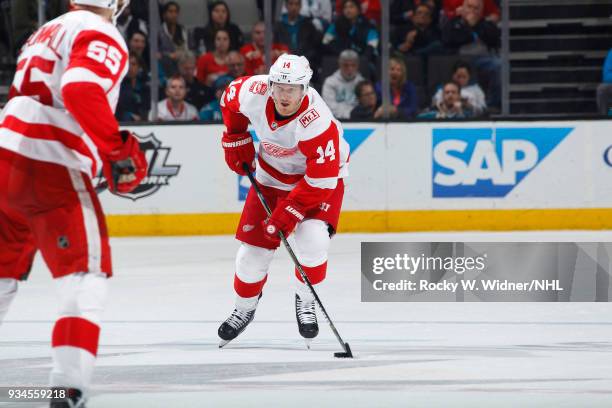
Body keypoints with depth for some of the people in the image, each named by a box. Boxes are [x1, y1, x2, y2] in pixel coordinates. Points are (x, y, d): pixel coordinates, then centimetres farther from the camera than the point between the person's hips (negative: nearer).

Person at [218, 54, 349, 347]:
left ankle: (305, 301, 3)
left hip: (322, 173, -4)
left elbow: (320, 180, -33)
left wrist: (289, 214, -33)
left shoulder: (317, 122, -38)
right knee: (254, 244, 2)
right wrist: (236, 139, 2)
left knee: (311, 241, -25)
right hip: (273, 174, 4)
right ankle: (244, 307, 29)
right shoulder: (254, 92, -25)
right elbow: (231, 98, 2)